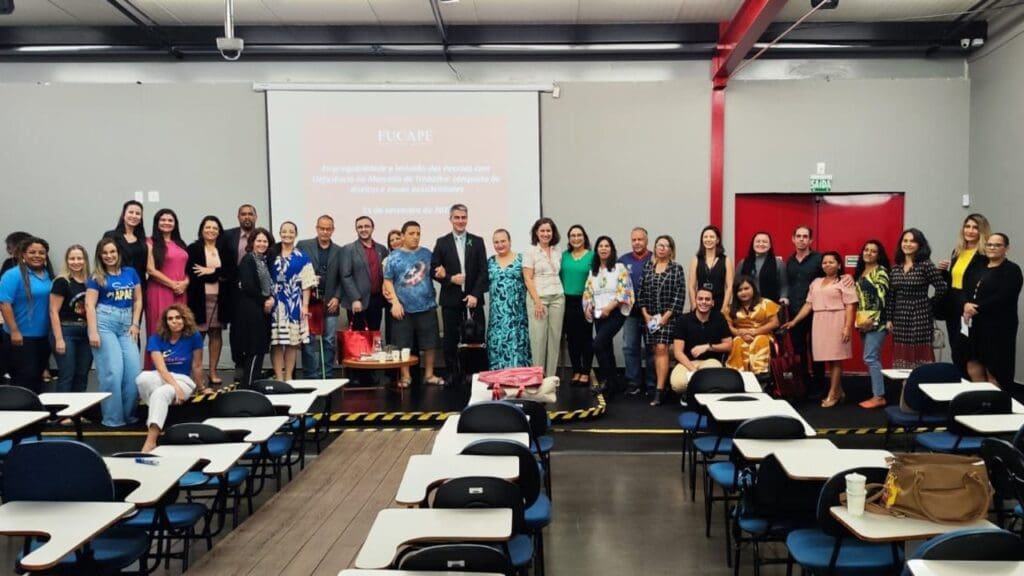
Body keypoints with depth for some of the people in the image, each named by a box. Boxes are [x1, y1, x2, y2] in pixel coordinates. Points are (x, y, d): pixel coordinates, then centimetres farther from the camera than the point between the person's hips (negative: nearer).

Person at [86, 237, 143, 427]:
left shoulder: (130, 273, 13)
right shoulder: (96, 277, 4)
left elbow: (138, 300, 14)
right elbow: (90, 305, -3)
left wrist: (135, 324, 3)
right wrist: (93, 332, -13)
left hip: (126, 324, 3)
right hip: (104, 323, -3)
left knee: (134, 370, -6)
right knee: (112, 371, -7)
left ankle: (128, 414, 9)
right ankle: (113, 418, 3)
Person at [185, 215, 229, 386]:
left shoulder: (224, 250, 13)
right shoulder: (193, 249, 4)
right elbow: (192, 274, -6)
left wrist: (211, 271, -9)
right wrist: (219, 275, -8)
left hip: (219, 298, 3)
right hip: (199, 297, -3)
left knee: (216, 333, 5)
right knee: (198, 335, -6)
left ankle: (213, 371, 12)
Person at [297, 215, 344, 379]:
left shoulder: (338, 251, 10)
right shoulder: (303, 246, 5)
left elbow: (342, 278, 9)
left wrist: (337, 298, -2)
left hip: (330, 303, 2)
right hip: (309, 302, -2)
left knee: (330, 342, 3)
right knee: (309, 341, 0)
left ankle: (326, 376, 11)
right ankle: (310, 376, 6)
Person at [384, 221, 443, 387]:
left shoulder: (426, 253, 8)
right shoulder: (394, 256, 0)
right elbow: (388, 281, -1)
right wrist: (395, 302, -10)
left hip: (426, 306, 2)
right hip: (404, 307, -2)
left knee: (429, 343, 7)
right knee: (403, 344, 3)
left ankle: (429, 374, 19)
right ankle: (405, 376, 16)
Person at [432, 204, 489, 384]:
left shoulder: (477, 241, 7)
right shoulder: (442, 242, 6)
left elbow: (483, 271, 1)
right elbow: (434, 271, 3)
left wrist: (475, 294, -9)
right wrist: (450, 279, -14)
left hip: (473, 297, 0)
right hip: (450, 299, 0)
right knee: (450, 338, 3)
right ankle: (453, 373, 13)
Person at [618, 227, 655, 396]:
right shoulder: (623, 261, 8)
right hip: (631, 312, 3)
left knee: (652, 348, 5)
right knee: (630, 348, 4)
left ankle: (652, 383, 14)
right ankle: (633, 383, 13)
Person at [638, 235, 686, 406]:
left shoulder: (677, 269, -1)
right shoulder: (647, 267, 9)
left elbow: (679, 295, -7)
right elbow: (641, 292, 8)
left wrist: (666, 316, -12)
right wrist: (645, 313, -1)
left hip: (668, 316, -4)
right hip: (650, 316, 4)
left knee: (662, 349, -13)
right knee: (656, 350, 7)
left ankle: (659, 390, -16)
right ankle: (661, 385, 16)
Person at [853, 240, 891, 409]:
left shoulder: (881, 271, -8)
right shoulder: (861, 271, 17)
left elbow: (882, 297, -16)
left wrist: (872, 319, -21)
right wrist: (860, 319, 12)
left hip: (876, 321, -8)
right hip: (864, 321, 8)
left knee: (870, 358, -10)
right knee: (873, 359, 9)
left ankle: (879, 396, -5)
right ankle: (877, 394, 13)